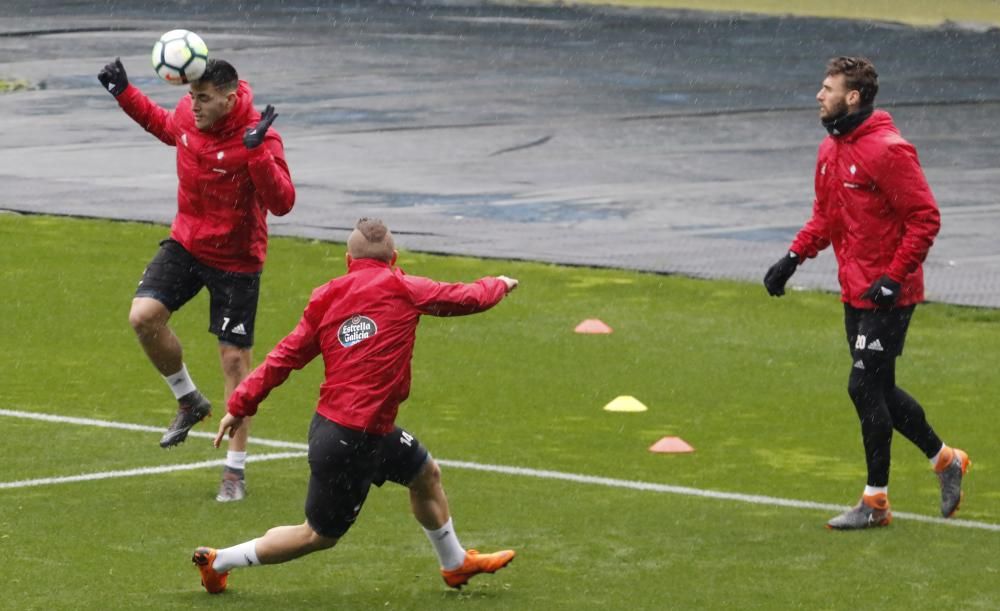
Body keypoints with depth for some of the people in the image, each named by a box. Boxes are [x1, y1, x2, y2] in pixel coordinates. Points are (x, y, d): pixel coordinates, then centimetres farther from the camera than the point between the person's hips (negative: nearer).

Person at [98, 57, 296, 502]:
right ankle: (189, 402, 12)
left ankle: (236, 469, 12)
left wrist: (257, 151, -44)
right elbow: (165, 126, 20)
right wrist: (125, 94, 10)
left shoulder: (258, 138, -24)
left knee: (234, 358, 0)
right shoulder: (188, 115, -6)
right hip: (186, 243, 5)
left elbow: (282, 203, -33)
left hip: (235, 260, -5)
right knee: (143, 316, -15)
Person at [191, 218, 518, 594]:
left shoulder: (327, 298, 3)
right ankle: (219, 561, 13)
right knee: (320, 535, 7)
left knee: (425, 474, 26)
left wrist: (241, 404, 3)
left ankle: (455, 563, 45)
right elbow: (466, 298, 3)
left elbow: (285, 356, -1)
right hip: (352, 441, -8)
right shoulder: (403, 290, -9)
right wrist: (498, 285, 24)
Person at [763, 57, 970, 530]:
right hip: (855, 294, 9)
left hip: (887, 296, -9)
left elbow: (925, 219, -18)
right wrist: (793, 257, 5)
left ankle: (876, 501, 4)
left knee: (865, 388, -7)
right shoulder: (831, 150, 10)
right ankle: (944, 460, 31)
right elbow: (825, 218, 20)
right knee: (877, 390, 14)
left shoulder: (887, 151, -18)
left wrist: (894, 278, -22)